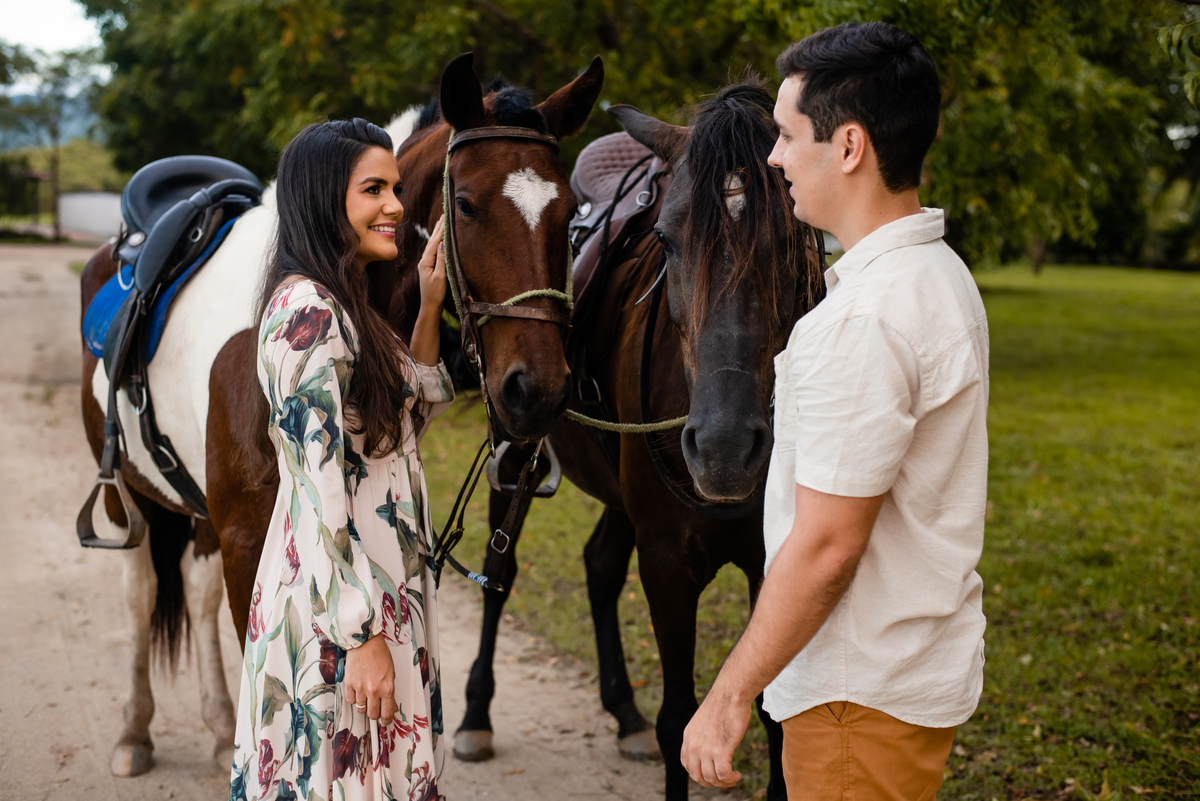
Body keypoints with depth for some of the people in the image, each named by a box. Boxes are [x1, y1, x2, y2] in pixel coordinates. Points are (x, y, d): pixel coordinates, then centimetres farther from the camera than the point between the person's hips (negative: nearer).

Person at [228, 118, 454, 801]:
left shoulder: (345, 303, 12)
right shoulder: (309, 308, -18)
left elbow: (418, 410, 24)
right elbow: (322, 483, -22)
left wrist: (431, 305, 12)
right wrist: (362, 635, -22)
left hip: (383, 583, 10)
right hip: (338, 595, -10)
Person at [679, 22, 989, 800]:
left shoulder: (861, 322, -25)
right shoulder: (941, 274, 8)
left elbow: (824, 547, -25)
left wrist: (729, 697, -16)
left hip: (865, 695, -10)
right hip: (927, 662, 10)